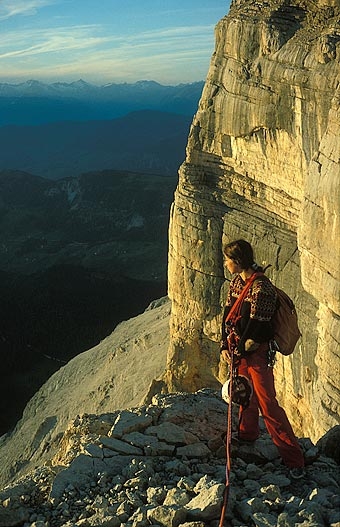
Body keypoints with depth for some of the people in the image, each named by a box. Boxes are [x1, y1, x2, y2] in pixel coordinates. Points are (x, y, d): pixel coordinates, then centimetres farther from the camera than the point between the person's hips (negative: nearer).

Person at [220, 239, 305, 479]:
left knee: (268, 405, -6)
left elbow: (256, 329, -21)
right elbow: (228, 314, 10)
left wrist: (239, 351, -10)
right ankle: (247, 435, 47)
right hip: (239, 350, 8)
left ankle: (295, 460, 2)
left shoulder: (262, 288, -24)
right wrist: (225, 346, 3)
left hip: (257, 354, -8)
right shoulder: (237, 281, 5)